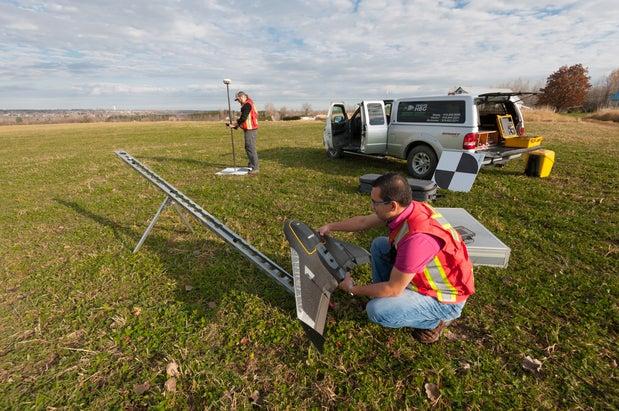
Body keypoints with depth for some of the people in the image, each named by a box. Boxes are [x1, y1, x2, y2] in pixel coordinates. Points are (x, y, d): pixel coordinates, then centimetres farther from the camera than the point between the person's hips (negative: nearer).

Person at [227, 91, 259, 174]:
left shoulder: (247, 105, -13)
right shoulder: (248, 104, 20)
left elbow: (243, 118, -19)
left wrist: (235, 124, -7)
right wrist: (236, 124, 15)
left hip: (250, 130, -11)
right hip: (249, 130, 11)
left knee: (251, 148, -10)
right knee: (248, 148, 16)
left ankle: (255, 168, -8)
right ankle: (251, 165, 24)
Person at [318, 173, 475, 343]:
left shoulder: (417, 238, -38)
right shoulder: (405, 209, -13)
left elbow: (393, 289, -27)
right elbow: (364, 222, 4)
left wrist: (353, 289, -13)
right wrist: (330, 227, 10)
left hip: (445, 297, -8)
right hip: (423, 276, 8)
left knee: (377, 310, -21)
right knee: (379, 245, 4)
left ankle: (436, 319, 3)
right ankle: (383, 295, 13)